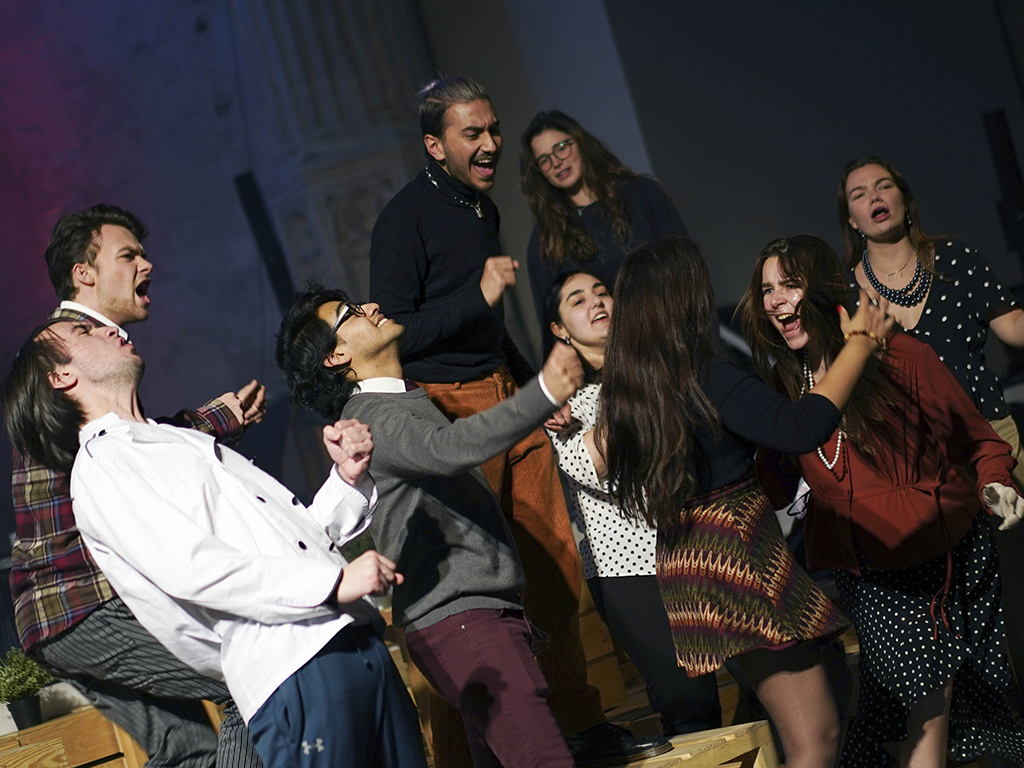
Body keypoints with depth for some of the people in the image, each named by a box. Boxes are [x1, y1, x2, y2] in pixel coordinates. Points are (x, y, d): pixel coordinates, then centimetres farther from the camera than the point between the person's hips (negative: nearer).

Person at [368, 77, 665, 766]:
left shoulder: (484, 209, 15)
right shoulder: (405, 219, -11)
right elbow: (393, 335, -18)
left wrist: (538, 386, 21)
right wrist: (478, 294, -23)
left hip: (508, 397, 8)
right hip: (449, 410, -8)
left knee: (558, 565, 9)